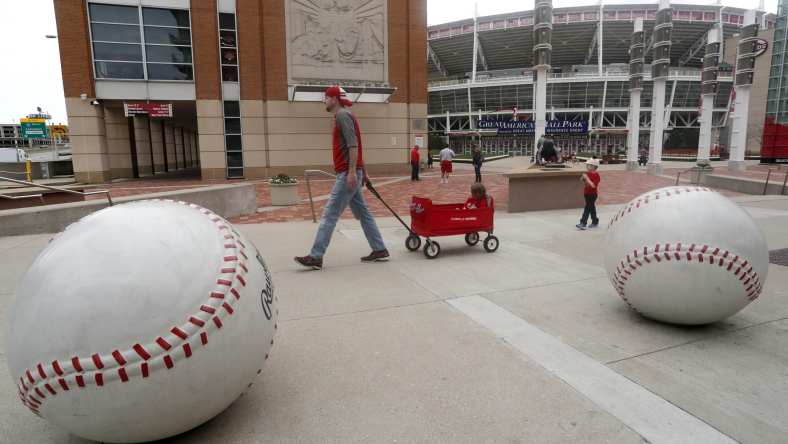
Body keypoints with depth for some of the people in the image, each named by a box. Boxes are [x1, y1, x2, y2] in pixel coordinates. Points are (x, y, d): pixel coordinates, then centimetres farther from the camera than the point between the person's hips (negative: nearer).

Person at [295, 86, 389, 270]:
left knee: (329, 214, -10)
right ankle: (380, 250, 15)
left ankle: (316, 257, -8)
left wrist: (352, 171, -27)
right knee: (363, 213, 11)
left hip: (347, 173, -10)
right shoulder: (344, 116, 22)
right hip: (350, 173, 10)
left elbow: (353, 144, -20)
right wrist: (362, 172, 25)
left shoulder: (342, 115, -9)